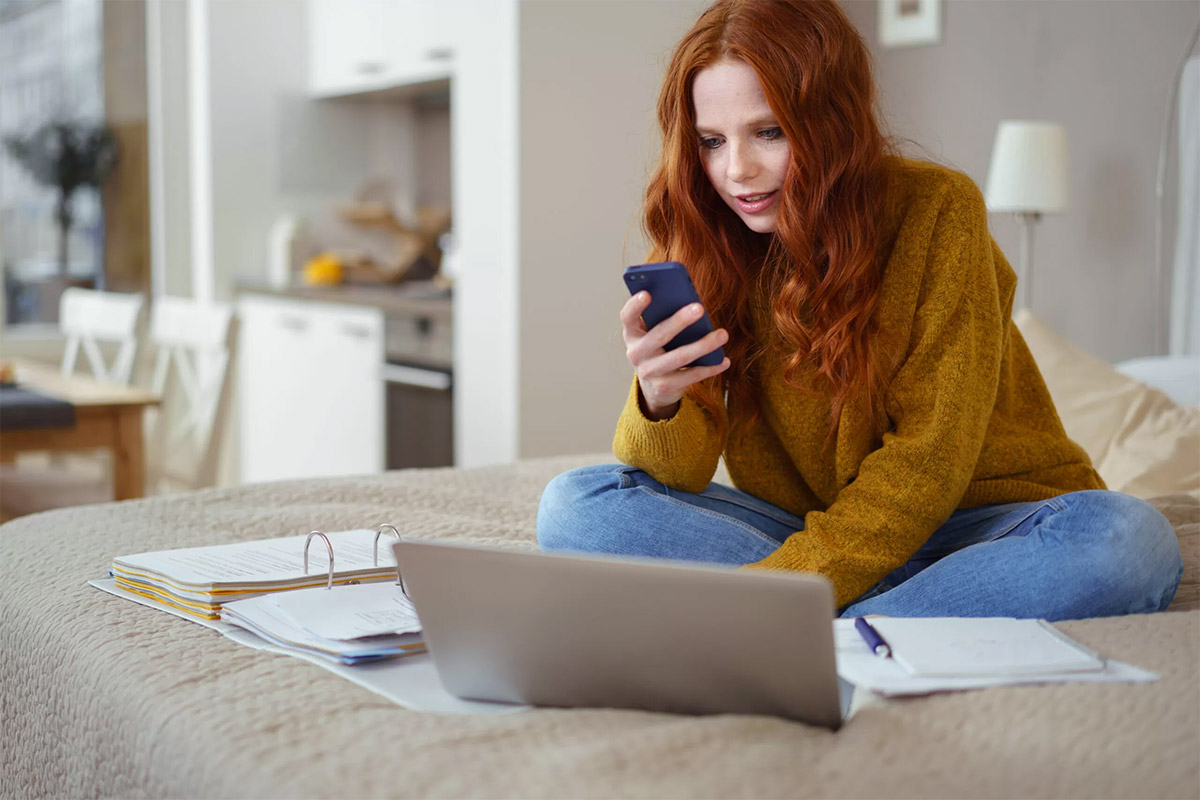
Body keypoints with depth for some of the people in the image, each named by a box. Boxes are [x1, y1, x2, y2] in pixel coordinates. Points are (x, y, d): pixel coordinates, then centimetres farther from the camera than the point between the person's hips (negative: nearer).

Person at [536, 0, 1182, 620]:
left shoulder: (936, 211, -13)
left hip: (969, 525, -2)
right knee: (576, 506, -18)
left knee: (1129, 541, -32)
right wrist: (658, 401, -34)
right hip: (801, 527, 2)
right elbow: (680, 474, -10)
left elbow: (928, 460, -17)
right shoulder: (698, 242, -4)